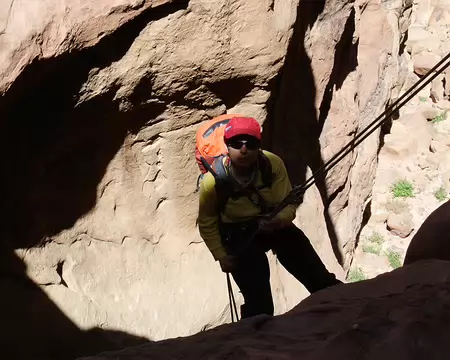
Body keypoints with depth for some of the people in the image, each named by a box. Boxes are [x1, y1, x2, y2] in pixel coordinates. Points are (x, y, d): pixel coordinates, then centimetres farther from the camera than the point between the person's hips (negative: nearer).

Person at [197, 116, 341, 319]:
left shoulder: (273, 165, -23)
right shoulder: (213, 182, -24)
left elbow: (288, 204, -12)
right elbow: (207, 224, -5)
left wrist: (279, 221, -34)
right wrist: (221, 255, -9)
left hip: (274, 224, 3)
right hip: (238, 234, -2)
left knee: (318, 279, 2)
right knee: (259, 302, -14)